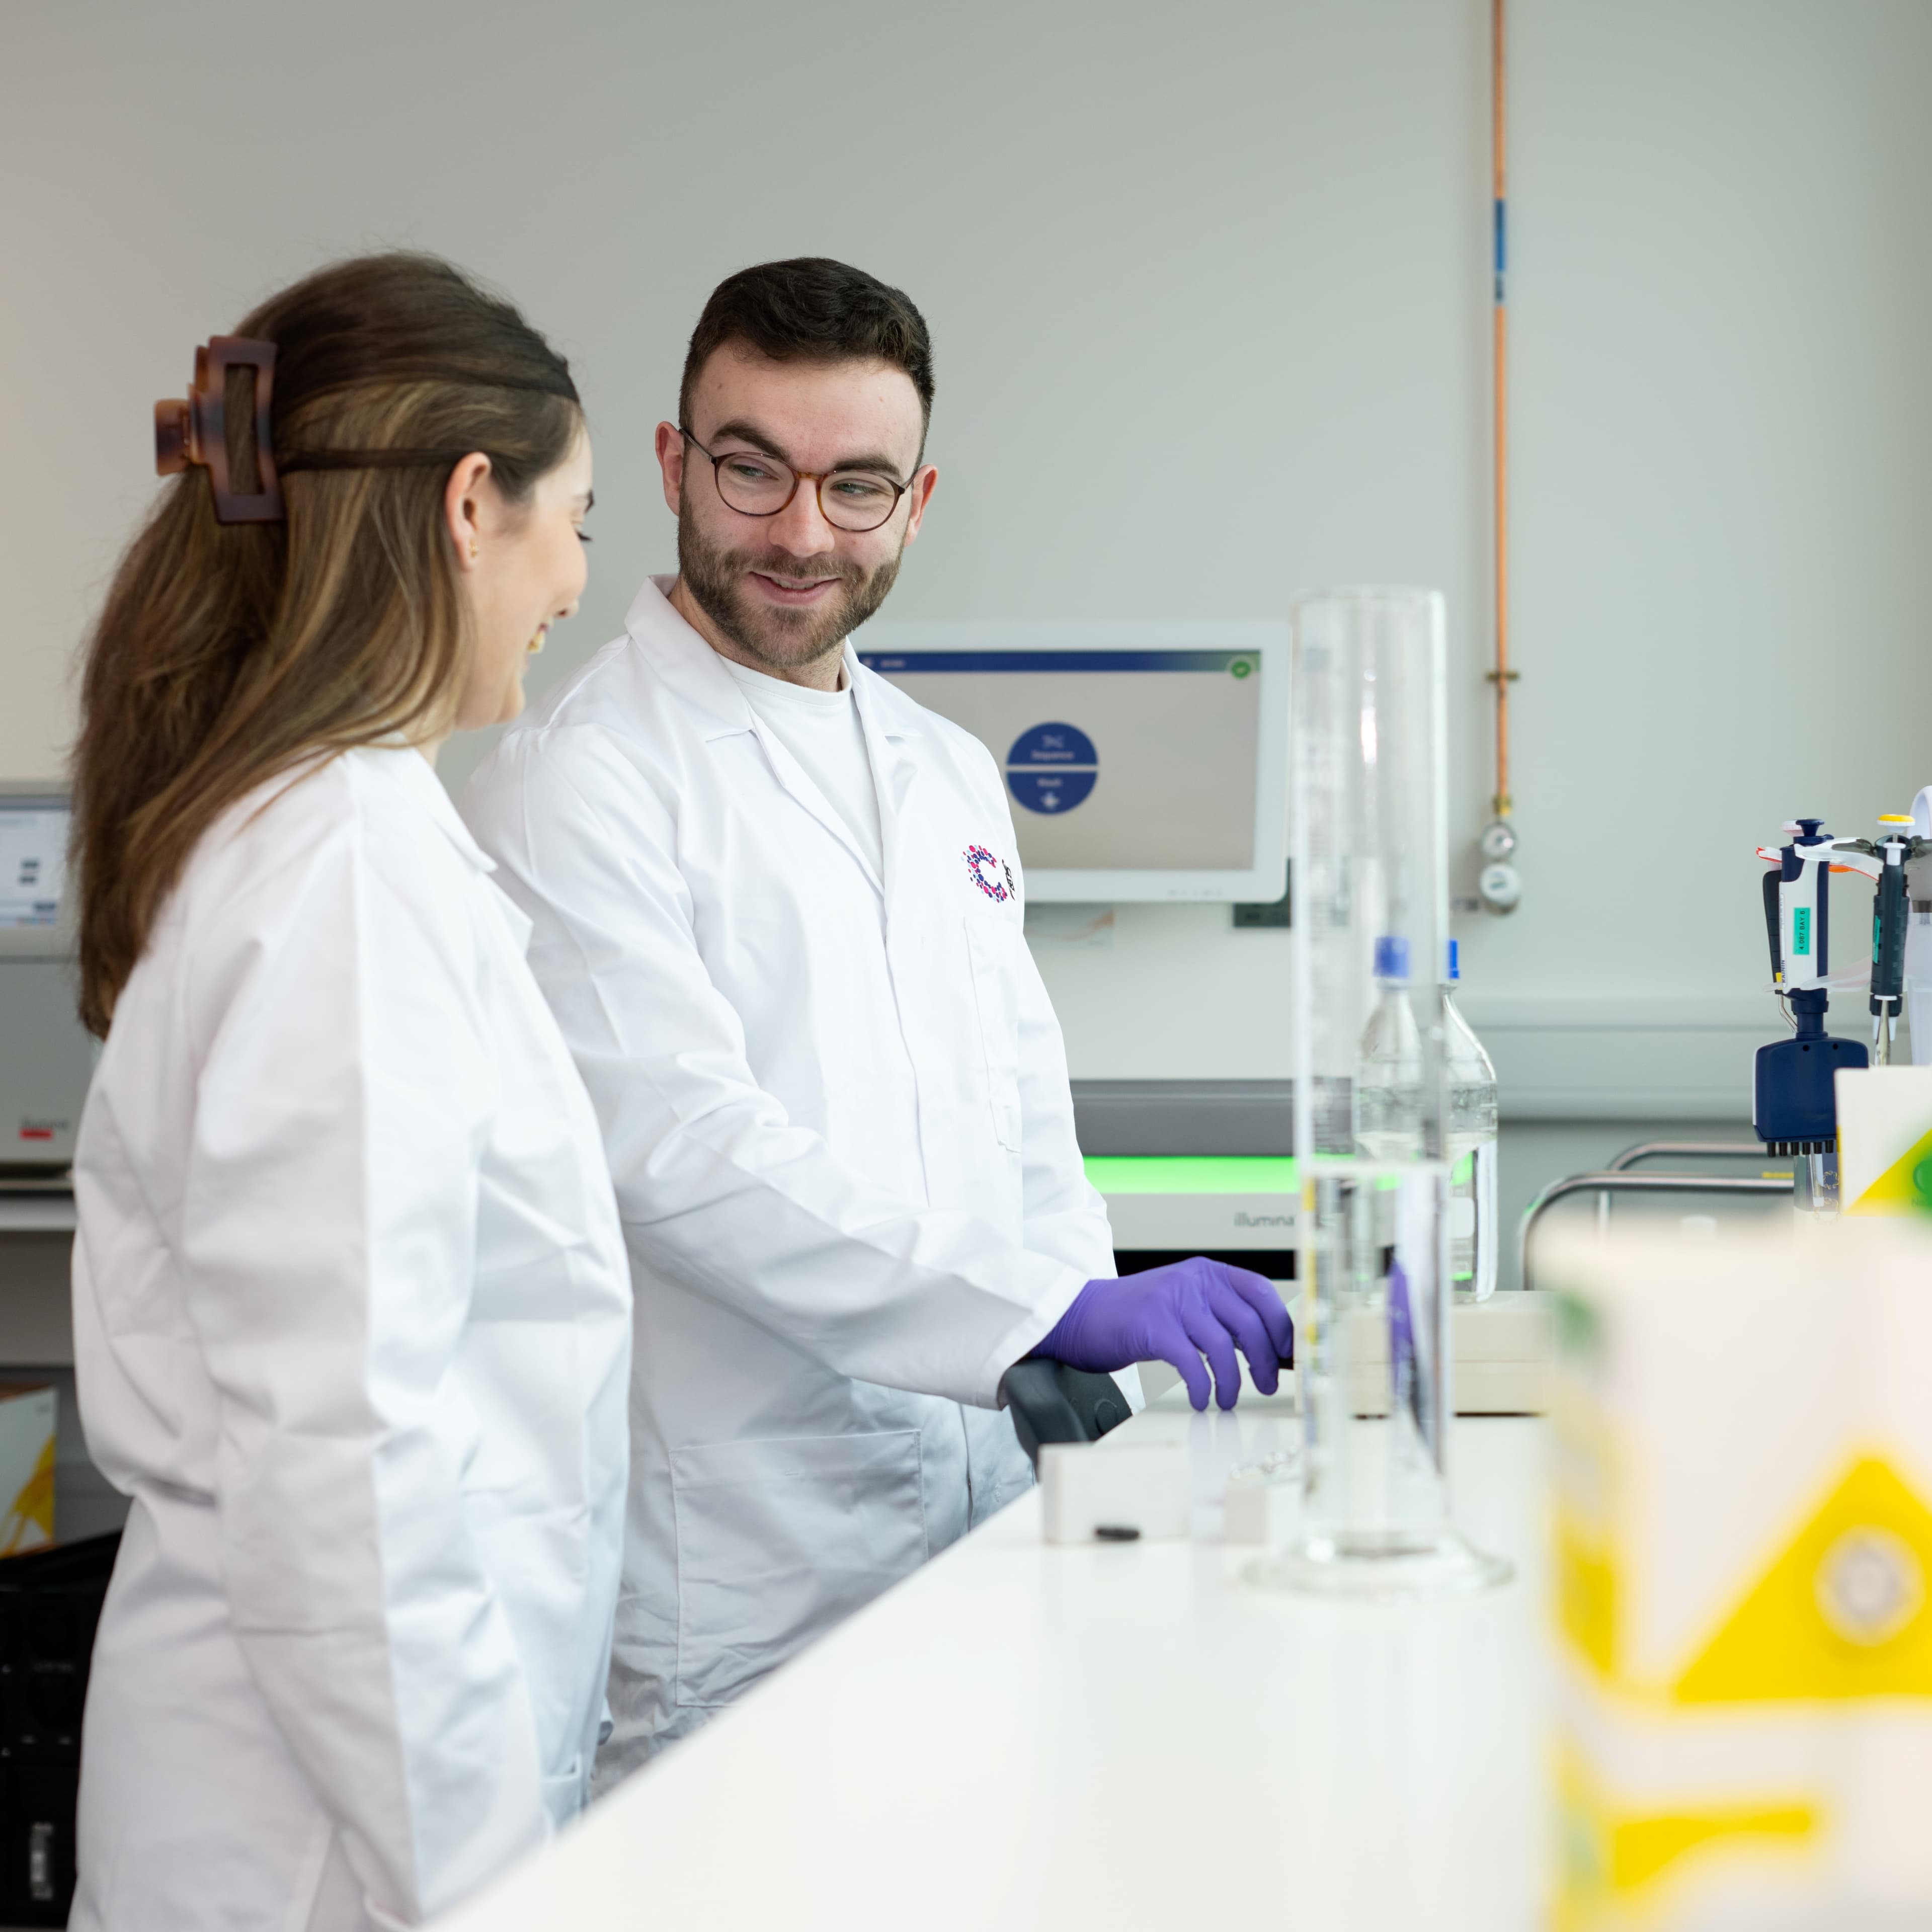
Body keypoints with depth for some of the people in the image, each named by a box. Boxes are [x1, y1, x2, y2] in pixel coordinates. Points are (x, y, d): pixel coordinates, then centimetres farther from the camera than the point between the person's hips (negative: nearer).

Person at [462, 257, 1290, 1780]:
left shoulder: (949, 773, 16)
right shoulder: (581, 780, -9)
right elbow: (680, 1148, -19)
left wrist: (1091, 1353, 3)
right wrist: (1053, 1312, -24)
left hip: (973, 1524, 7)